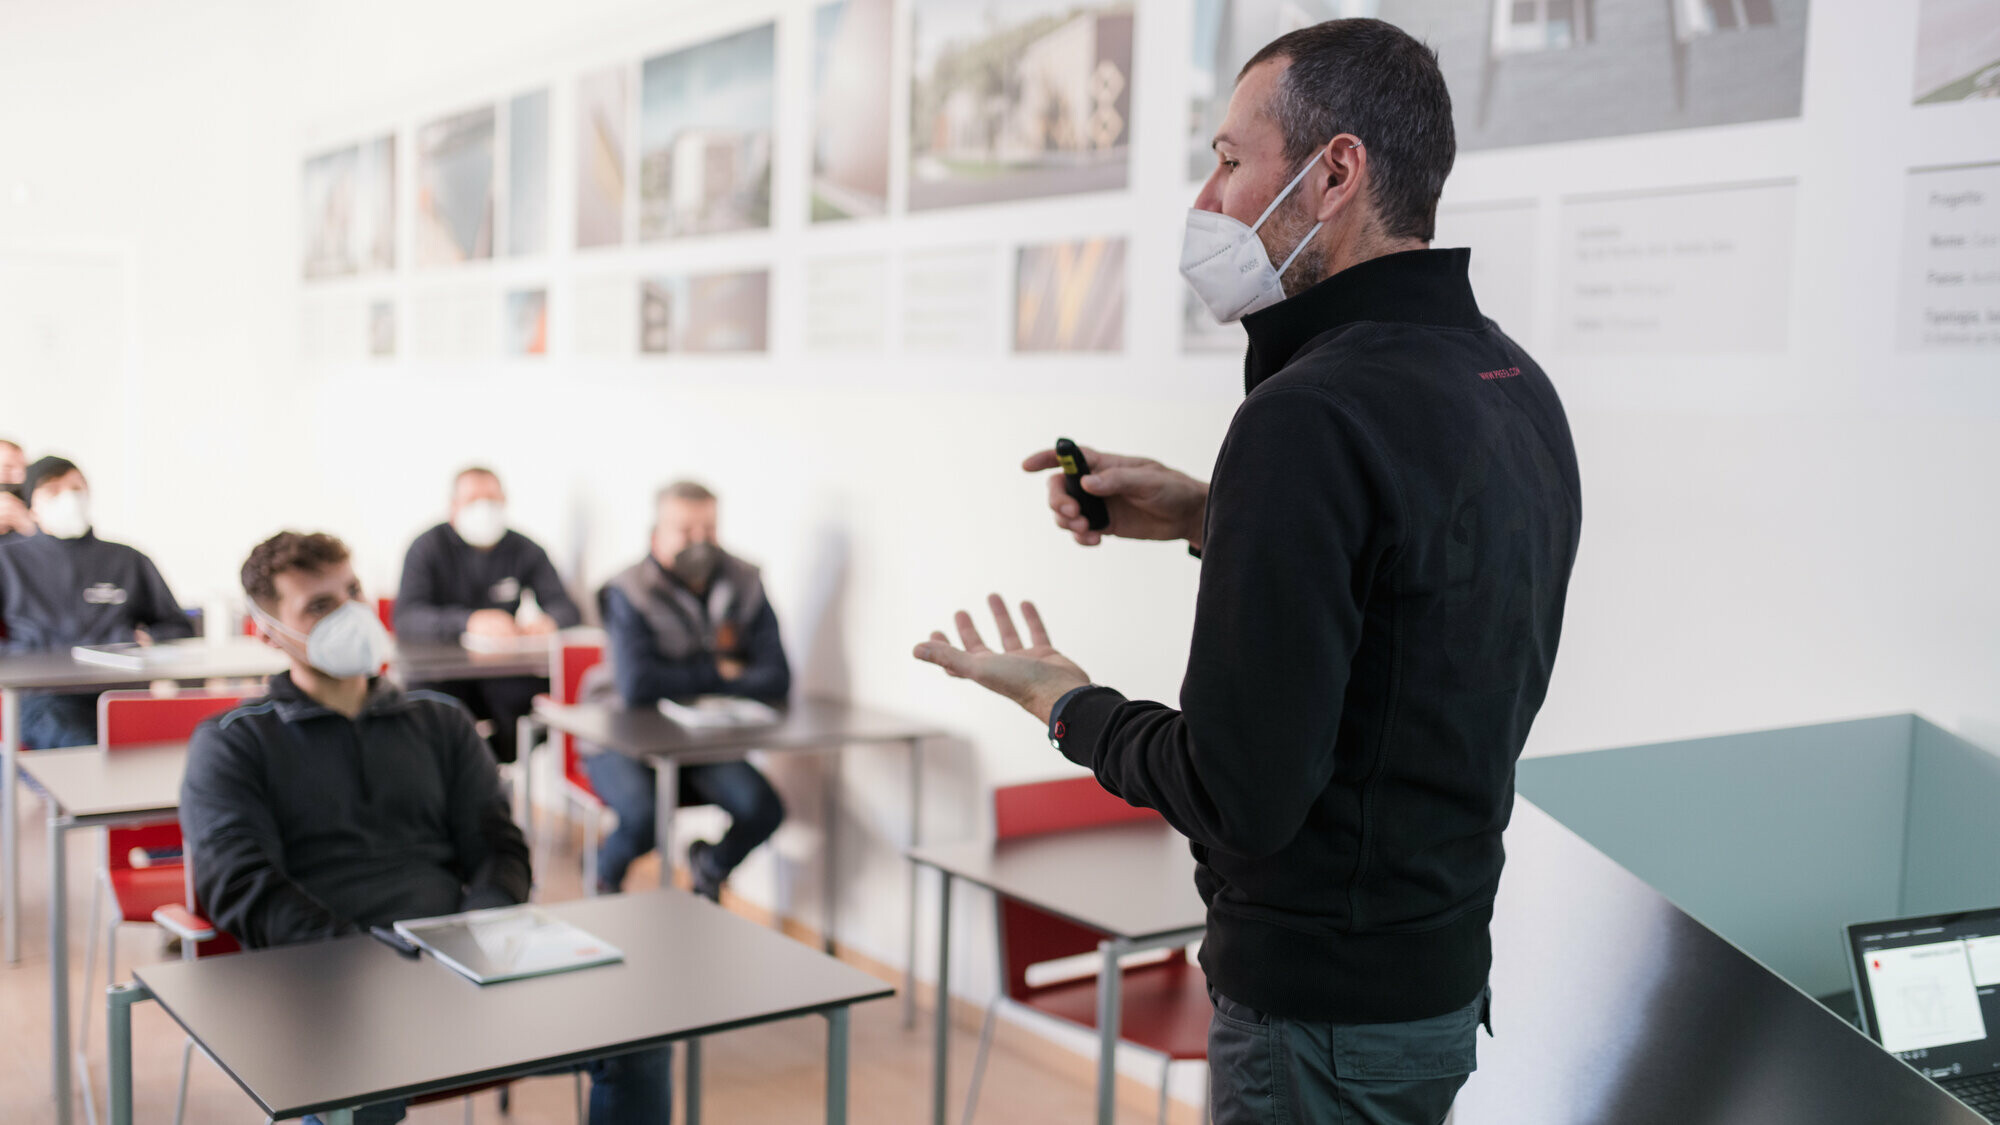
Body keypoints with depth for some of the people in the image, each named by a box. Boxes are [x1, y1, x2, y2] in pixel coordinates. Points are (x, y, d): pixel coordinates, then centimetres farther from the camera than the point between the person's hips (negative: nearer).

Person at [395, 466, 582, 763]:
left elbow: (567, 610, -2)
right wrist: (470, 622, -37)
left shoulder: (525, 550, 8)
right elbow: (406, 619, -18)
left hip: (503, 675, 3)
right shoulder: (429, 547, -3)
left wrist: (548, 622, -28)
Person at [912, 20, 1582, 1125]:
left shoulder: (1309, 416, -26)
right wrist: (1209, 522, 9)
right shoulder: (1515, 383, 4)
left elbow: (1240, 796, -26)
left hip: (1323, 1013, -9)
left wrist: (1066, 706, -8)